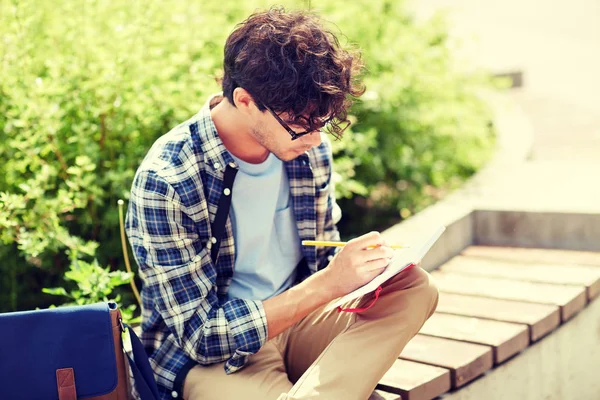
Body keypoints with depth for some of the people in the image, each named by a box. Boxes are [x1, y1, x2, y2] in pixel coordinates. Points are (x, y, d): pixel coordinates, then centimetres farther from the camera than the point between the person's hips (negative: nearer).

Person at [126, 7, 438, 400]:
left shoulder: (309, 145, -4)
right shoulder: (165, 181, -22)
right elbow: (202, 337, -20)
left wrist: (366, 266, -14)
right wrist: (328, 285, -28)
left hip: (295, 320, 7)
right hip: (208, 357, -7)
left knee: (416, 287, -17)